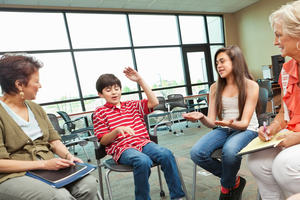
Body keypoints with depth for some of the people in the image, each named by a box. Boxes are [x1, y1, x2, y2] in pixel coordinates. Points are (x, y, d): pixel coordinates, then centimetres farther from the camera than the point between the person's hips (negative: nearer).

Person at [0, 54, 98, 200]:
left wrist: (67, 155, -5)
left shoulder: (36, 108, 13)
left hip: (48, 168, 6)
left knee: (89, 183, -19)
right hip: (13, 176, -5)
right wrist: (43, 164, -17)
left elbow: (53, 139, 13)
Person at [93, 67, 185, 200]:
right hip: (121, 148, -3)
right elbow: (103, 141, 3)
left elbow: (154, 103, 5)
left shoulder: (132, 105, 19)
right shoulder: (100, 113, 7)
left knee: (166, 154, -25)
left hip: (143, 142, 4)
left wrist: (140, 80, 4)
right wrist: (117, 130, -18)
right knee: (143, 161, -35)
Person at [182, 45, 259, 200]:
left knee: (229, 151, -37)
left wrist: (232, 123, -33)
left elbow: (245, 123, -10)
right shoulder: (215, 88, 6)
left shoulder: (251, 86, -5)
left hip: (246, 130, -3)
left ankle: (226, 187, -1)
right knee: (196, 153, -24)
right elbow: (211, 122, 1)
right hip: (222, 129, 4)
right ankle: (234, 181, 3)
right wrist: (201, 117, -22)